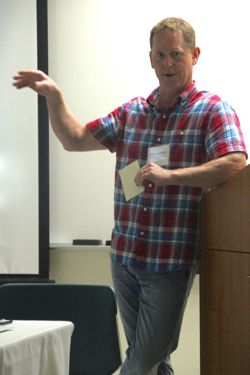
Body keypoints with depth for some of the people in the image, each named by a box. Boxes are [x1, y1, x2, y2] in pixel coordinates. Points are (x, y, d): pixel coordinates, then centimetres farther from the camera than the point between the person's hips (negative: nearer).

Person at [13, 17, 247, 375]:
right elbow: (74, 138, 16)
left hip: (171, 262, -5)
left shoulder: (213, 110, -5)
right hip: (124, 257, 6)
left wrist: (169, 175, -26)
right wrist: (54, 96, 2)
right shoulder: (131, 112, 12)